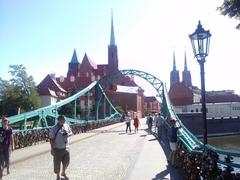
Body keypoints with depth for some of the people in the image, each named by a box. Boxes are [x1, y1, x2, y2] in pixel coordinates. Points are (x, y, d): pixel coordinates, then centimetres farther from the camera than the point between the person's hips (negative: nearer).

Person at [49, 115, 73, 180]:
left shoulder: (66, 126, 2)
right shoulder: (54, 129, -13)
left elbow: (71, 132, 13)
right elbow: (51, 139, -11)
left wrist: (68, 134, -12)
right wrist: (52, 149, -12)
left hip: (66, 148, 5)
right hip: (58, 149, -5)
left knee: (66, 162, 16)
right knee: (57, 163, 7)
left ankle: (63, 173, 42)